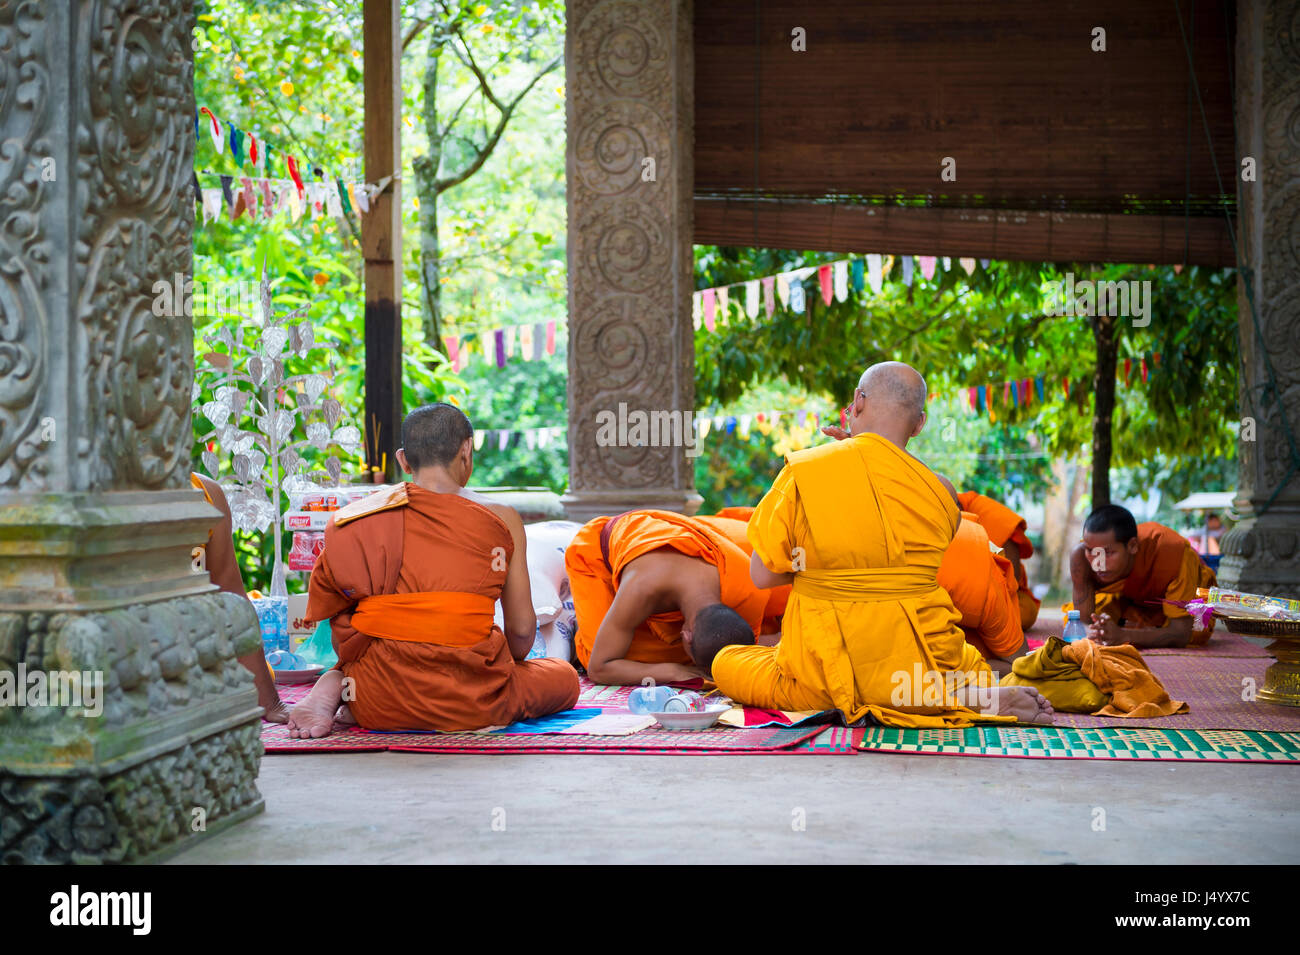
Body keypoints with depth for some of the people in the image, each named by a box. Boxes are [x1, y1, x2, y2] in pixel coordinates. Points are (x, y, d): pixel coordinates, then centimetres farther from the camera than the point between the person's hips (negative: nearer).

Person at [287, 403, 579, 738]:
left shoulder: (352, 519, 4)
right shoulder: (501, 519, 0)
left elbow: (338, 624, 6)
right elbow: (522, 629, 2)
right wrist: (505, 668, 24)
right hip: (470, 704, -4)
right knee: (564, 676, 23)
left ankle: (333, 687, 2)